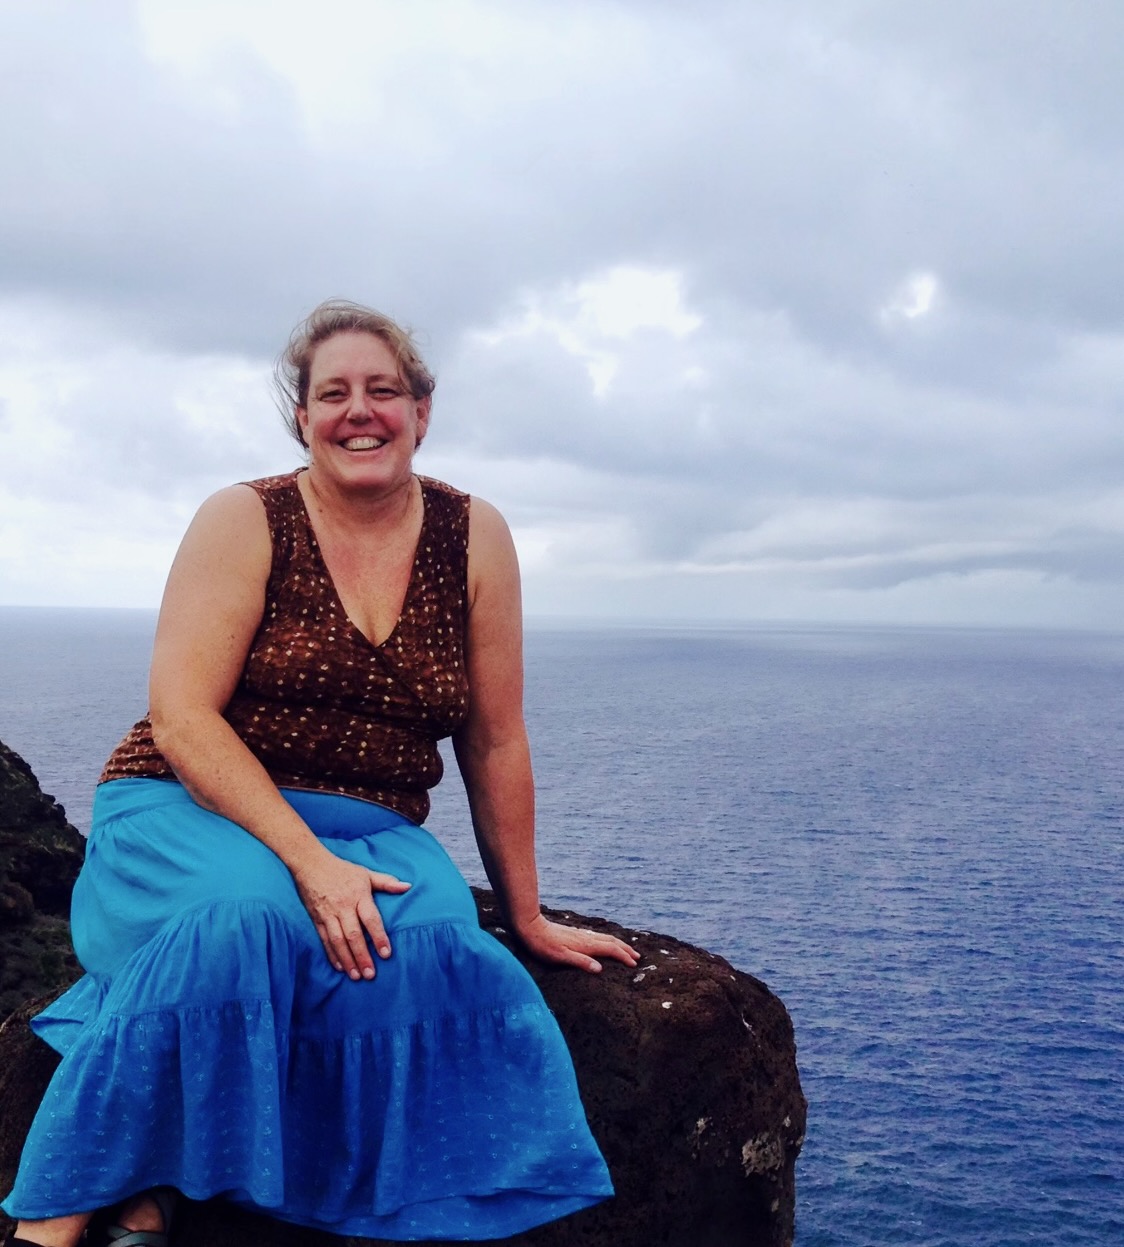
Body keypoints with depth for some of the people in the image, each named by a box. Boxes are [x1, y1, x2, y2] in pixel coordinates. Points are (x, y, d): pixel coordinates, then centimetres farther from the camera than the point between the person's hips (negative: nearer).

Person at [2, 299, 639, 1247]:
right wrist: (306, 858, -24)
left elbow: (495, 742, 5)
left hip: (372, 839, 3)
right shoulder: (246, 522, -4)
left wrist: (528, 919, 9)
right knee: (242, 917, -36)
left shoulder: (473, 538, 2)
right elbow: (180, 718, -12)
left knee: (437, 948, -30)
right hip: (194, 814, -2)